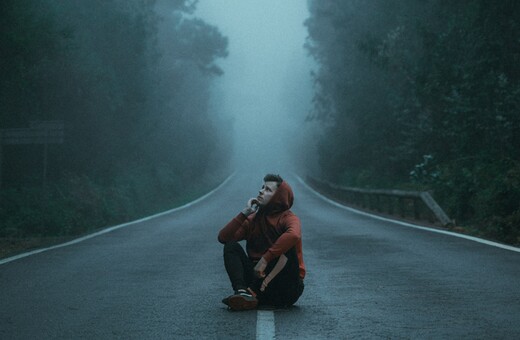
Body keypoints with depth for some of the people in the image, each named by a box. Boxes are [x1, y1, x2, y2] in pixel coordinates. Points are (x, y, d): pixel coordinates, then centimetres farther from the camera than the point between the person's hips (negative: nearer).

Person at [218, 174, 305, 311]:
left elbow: (293, 236, -32)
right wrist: (245, 213, -5)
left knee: (286, 245, -27)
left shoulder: (288, 218, -6)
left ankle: (252, 292, -31)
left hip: (285, 289, -5)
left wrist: (265, 260, -33)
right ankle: (242, 291, -33)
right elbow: (223, 238, -1)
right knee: (231, 246, -7)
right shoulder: (252, 219, 11)